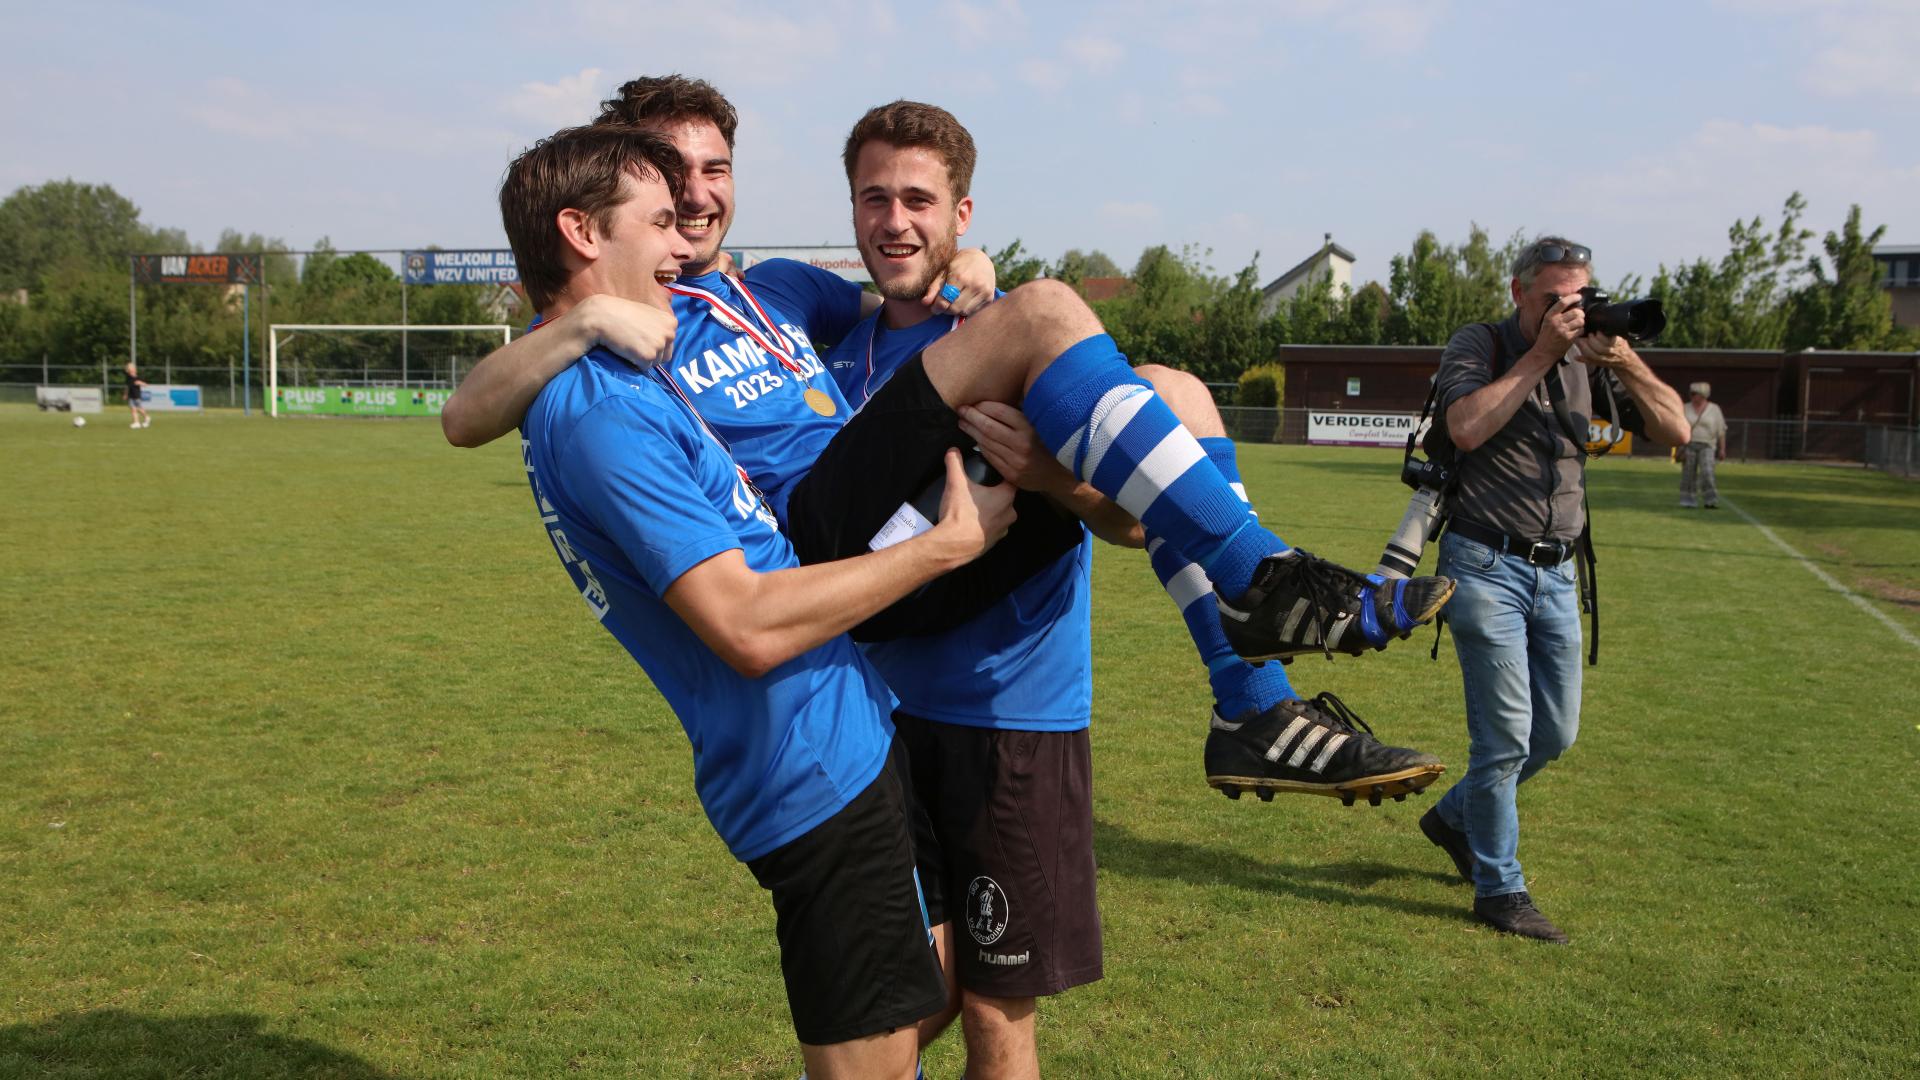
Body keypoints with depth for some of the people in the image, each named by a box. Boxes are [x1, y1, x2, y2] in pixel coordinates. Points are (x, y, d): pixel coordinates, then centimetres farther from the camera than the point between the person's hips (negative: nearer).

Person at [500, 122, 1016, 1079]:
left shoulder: (606, 382, 12)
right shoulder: (599, 408, -21)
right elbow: (750, 624, -27)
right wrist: (945, 544, -16)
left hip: (838, 742, 10)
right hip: (818, 769, -10)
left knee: (934, 988, 22)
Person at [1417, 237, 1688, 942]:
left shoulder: (1589, 361, 10)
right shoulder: (1479, 345, -2)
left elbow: (1674, 432, 5)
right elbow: (1466, 429, -21)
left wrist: (1628, 365, -11)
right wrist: (1540, 354, -17)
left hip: (1555, 573, 6)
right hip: (1487, 566, -6)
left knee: (1556, 732, 13)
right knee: (1507, 733, -5)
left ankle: (1456, 816, 35)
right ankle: (1499, 890, 9)